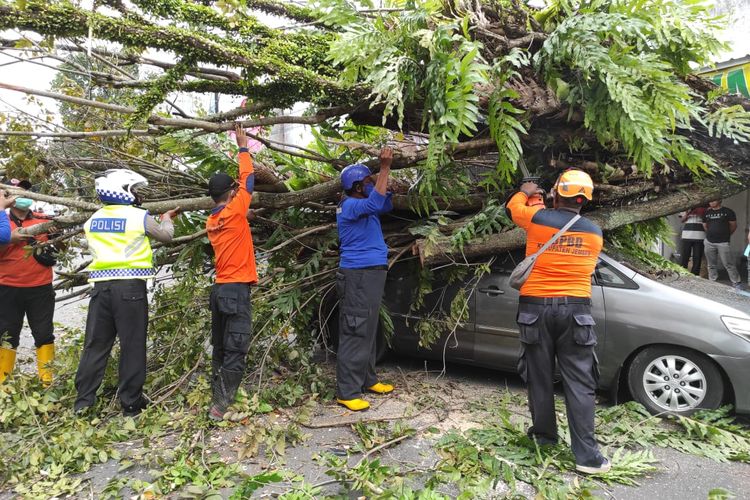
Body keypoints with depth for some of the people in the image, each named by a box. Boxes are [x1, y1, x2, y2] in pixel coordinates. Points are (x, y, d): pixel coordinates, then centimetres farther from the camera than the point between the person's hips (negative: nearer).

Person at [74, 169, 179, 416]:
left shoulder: (93, 219, 10)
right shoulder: (139, 216, -4)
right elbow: (166, 236, 9)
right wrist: (167, 219, 30)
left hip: (101, 285, 5)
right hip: (130, 286, -5)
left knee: (95, 344, 13)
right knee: (132, 345, 3)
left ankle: (83, 401, 19)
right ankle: (131, 403, 10)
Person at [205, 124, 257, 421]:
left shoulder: (211, 221, 12)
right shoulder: (234, 212, -8)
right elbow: (247, 179, 2)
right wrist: (243, 147, 13)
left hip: (220, 288, 8)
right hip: (237, 289, -8)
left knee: (220, 349, 13)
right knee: (236, 352, -6)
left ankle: (218, 398, 20)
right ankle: (221, 406, -7)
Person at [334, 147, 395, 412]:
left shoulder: (363, 205, 17)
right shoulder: (350, 205, -14)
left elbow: (385, 204, 25)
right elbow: (375, 203, -31)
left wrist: (386, 170, 12)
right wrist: (385, 168, -28)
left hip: (371, 274, 10)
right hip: (358, 275, -10)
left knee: (368, 331, 17)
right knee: (355, 334, -8)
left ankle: (367, 379, 29)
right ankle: (347, 392, -2)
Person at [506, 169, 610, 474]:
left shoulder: (538, 218, -4)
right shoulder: (594, 233, 5)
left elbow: (512, 206, 17)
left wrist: (526, 192, 37)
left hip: (536, 307, -1)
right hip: (575, 309, 1)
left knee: (540, 376, 12)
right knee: (579, 382, 2)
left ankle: (544, 435, 26)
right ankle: (586, 454, 2)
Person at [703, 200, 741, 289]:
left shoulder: (728, 211, -1)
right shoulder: (707, 213, 11)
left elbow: (733, 226, 5)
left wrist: (725, 235, 11)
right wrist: (712, 233, 13)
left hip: (723, 243, -4)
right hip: (709, 242, 4)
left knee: (729, 264, -6)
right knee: (711, 265, 9)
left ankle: (737, 283, 3)